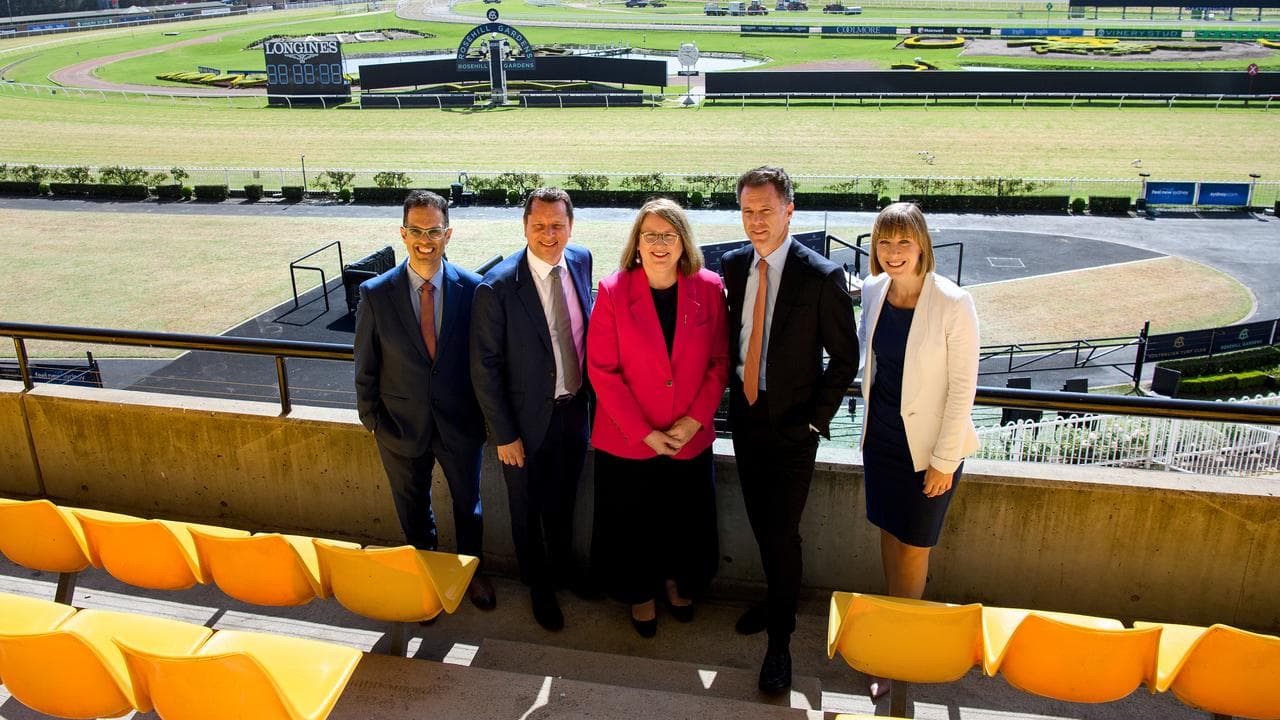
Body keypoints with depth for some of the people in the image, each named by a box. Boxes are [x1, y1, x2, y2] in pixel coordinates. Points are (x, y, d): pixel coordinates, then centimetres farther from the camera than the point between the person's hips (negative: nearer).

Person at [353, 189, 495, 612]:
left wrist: (484, 416, -2)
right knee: (413, 507, 21)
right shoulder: (376, 294, -12)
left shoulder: (472, 289, -13)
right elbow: (365, 367, -3)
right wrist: (372, 420, -1)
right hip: (402, 426, 0)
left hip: (459, 423, 0)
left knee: (468, 502, 20)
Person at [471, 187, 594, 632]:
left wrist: (589, 394, 7)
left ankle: (563, 564, 53)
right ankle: (539, 585, 43)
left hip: (574, 409, 5)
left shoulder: (580, 260, -7)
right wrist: (504, 435, -14)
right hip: (527, 420, -4)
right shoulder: (497, 288, -24)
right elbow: (484, 369, -16)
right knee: (528, 508, 18)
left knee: (564, 499, 26)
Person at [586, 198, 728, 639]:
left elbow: (720, 361, -1)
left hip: (690, 438, 2)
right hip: (626, 440, -2)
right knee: (632, 525, 14)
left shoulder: (709, 290, -6)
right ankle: (639, 593, 41)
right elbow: (602, 371, -11)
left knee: (687, 520, 18)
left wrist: (693, 421, -12)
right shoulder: (613, 292, -11)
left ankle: (677, 580, 48)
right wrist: (645, 432, -15)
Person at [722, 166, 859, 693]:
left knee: (782, 532, 0)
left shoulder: (822, 277, -15)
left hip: (792, 424, -5)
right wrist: (733, 386, 4)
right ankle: (778, 599, 41)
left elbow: (844, 357, -9)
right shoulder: (732, 265, 0)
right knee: (760, 522, 17)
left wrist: (816, 420, -11)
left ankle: (780, 640, 18)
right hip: (745, 415, 5)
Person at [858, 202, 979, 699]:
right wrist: (872, 409, 14)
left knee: (913, 544, 10)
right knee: (889, 531, 18)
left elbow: (963, 387, -17)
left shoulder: (953, 304, -21)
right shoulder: (873, 291, -5)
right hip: (881, 435, 5)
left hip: (928, 443, -5)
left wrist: (944, 461, -14)